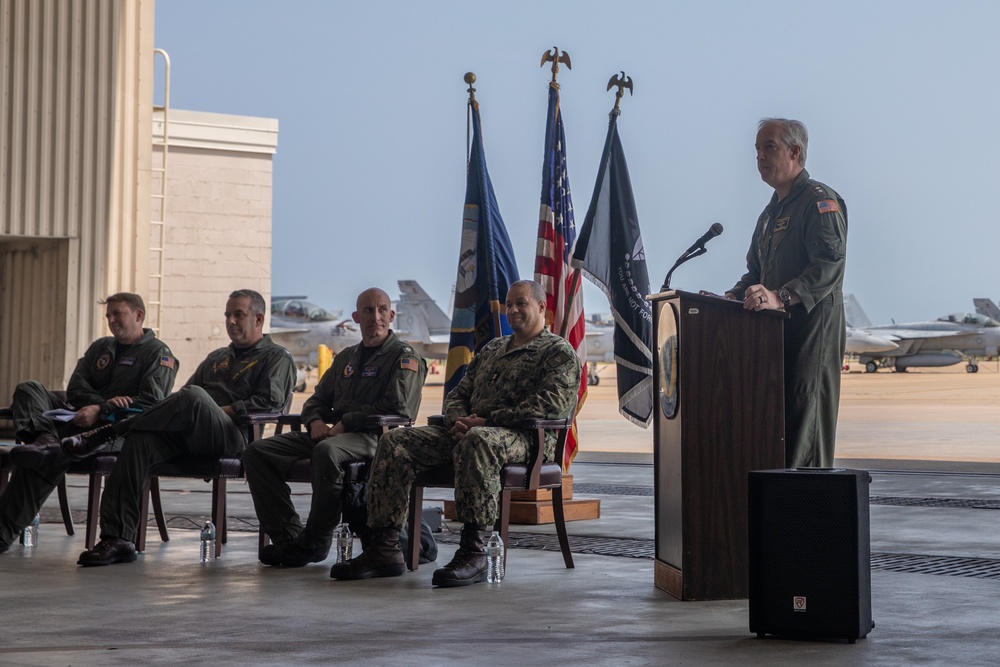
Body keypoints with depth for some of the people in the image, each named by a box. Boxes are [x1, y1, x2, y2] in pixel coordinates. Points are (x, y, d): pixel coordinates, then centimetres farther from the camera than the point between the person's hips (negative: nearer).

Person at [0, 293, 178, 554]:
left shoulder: (158, 354, 4)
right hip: (79, 416, 8)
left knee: (40, 460, -27)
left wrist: (101, 411, -21)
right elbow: (75, 388, 13)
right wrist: (104, 402, -9)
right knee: (28, 389, -13)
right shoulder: (100, 347, 25)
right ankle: (44, 437, -40)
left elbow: (151, 403, -11)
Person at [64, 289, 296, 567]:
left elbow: (270, 401, -4)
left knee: (194, 397, -37)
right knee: (141, 439, -25)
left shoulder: (277, 357, 13)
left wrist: (220, 411, -8)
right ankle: (118, 538, -31)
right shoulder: (216, 358, 35)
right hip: (187, 438, 6)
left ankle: (107, 432, -25)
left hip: (234, 436, -6)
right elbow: (182, 394, 32)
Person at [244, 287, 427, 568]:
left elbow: (397, 407, -11)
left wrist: (345, 423, -13)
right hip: (331, 434, 8)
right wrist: (316, 421, 3)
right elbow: (317, 400, 28)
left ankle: (314, 542, -27)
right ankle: (289, 536, -15)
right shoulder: (346, 358, 26)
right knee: (258, 451, -9)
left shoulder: (405, 358, 3)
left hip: (373, 437, -8)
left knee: (327, 451, -41)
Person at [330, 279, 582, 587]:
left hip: (525, 437, -7)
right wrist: (459, 420, -2)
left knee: (476, 441, -42)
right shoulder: (491, 349, 29)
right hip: (468, 431, 8)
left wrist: (486, 421, -17)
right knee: (395, 441, -11)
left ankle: (473, 553, -43)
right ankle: (384, 548, -18)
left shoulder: (559, 352, 5)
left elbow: (550, 404, -12)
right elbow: (458, 394, 25)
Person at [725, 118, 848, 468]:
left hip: (813, 326, -9)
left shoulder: (820, 200, -6)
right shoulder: (771, 212, 24)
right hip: (777, 330, 9)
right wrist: (734, 296, 8)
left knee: (806, 420, -12)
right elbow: (756, 271, 28)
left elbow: (830, 263, -21)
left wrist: (781, 297, -31)